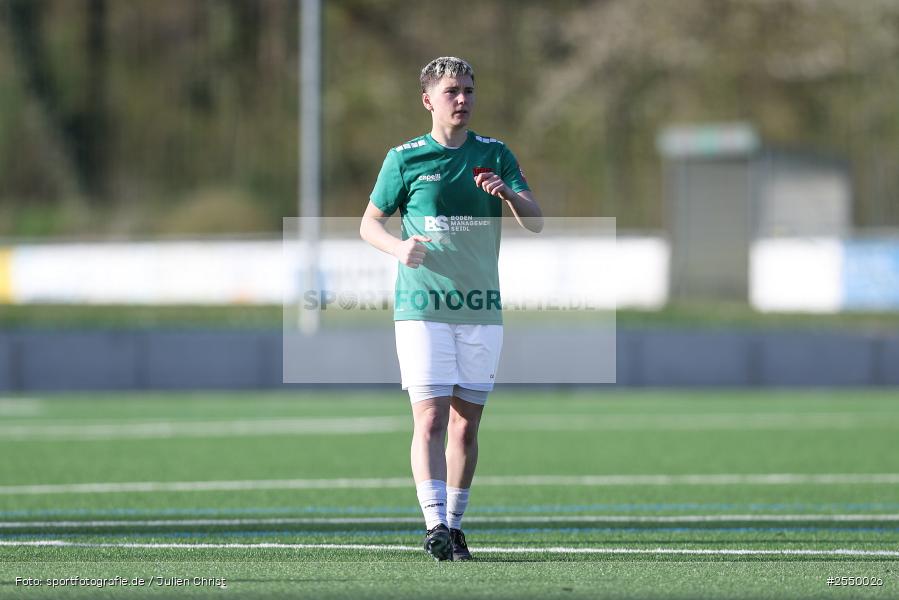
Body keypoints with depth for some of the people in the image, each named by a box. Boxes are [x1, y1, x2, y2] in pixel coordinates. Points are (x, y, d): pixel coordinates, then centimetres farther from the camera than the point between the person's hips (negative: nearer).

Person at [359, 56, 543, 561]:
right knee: (431, 417, -13)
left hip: (482, 308, 3)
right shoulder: (405, 158, 2)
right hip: (422, 308, -3)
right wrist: (399, 247, -13)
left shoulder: (496, 156, 8)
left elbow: (536, 222, 1)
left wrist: (508, 193, -20)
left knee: (466, 425, 7)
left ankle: (455, 525, 17)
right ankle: (435, 525, -20)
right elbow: (370, 222, 8)